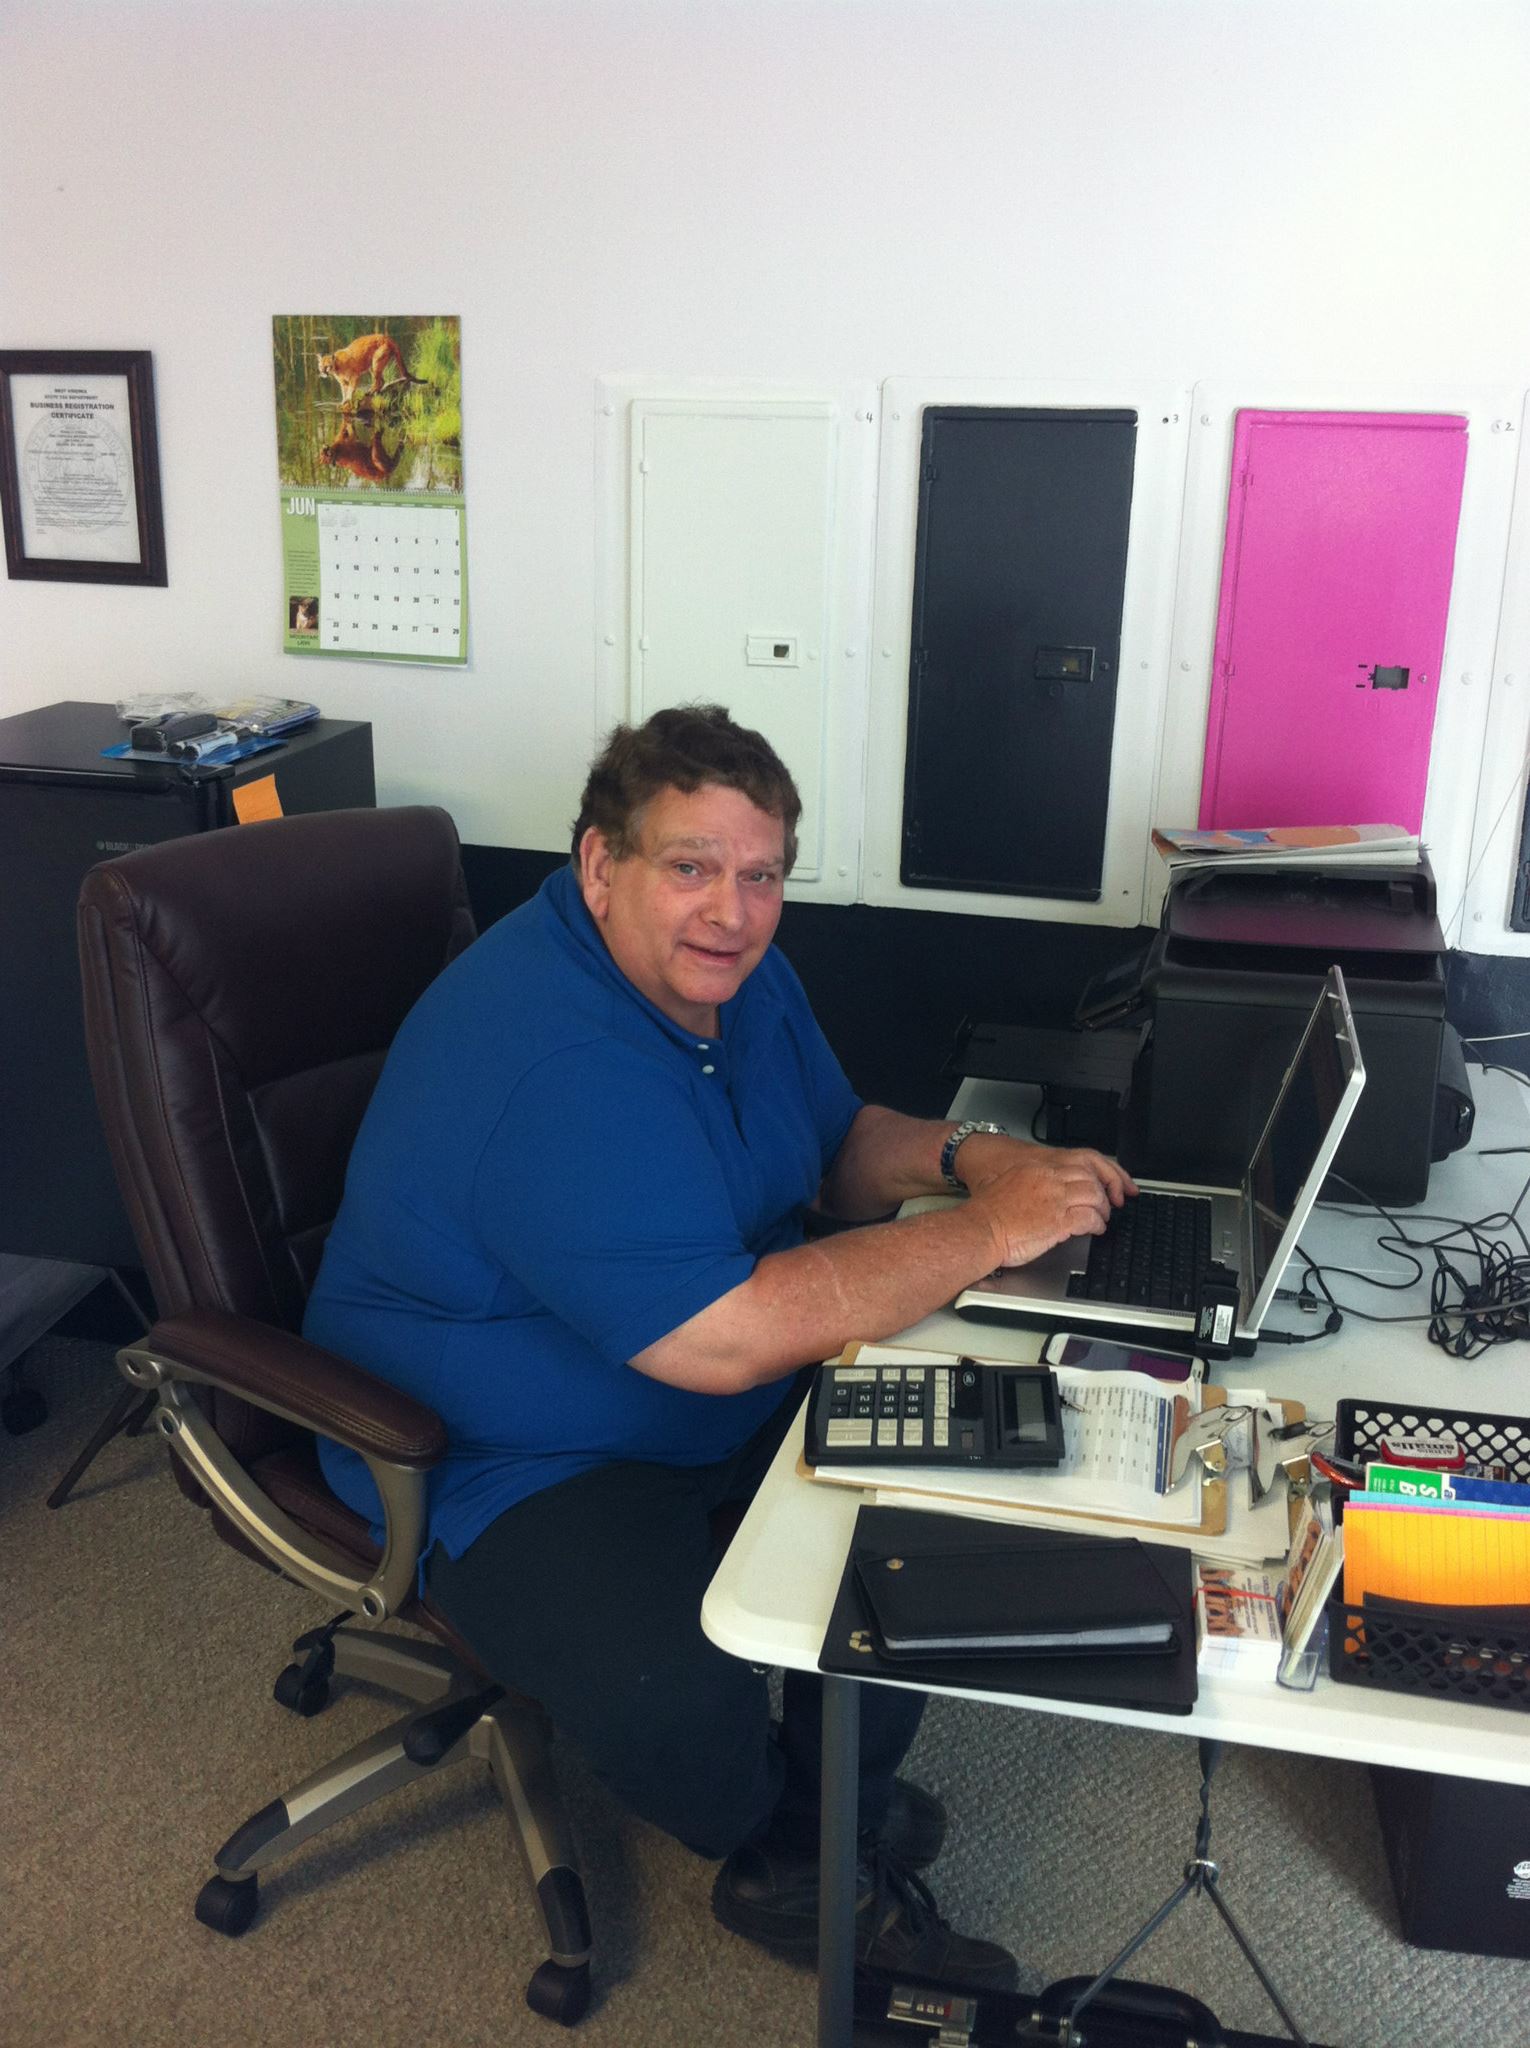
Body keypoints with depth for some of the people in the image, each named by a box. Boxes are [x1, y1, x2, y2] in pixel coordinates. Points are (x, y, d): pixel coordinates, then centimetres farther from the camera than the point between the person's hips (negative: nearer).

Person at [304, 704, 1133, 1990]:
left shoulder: (726, 967, 0)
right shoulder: (549, 1062, -31)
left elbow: (836, 1143, 13)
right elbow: (723, 1339, -35)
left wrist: (964, 1156, -10)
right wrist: (989, 1233, -28)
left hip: (735, 1403, 9)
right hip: (507, 1463, -8)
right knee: (683, 1706, -31)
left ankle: (814, 1850, 8)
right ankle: (784, 1839, 8)